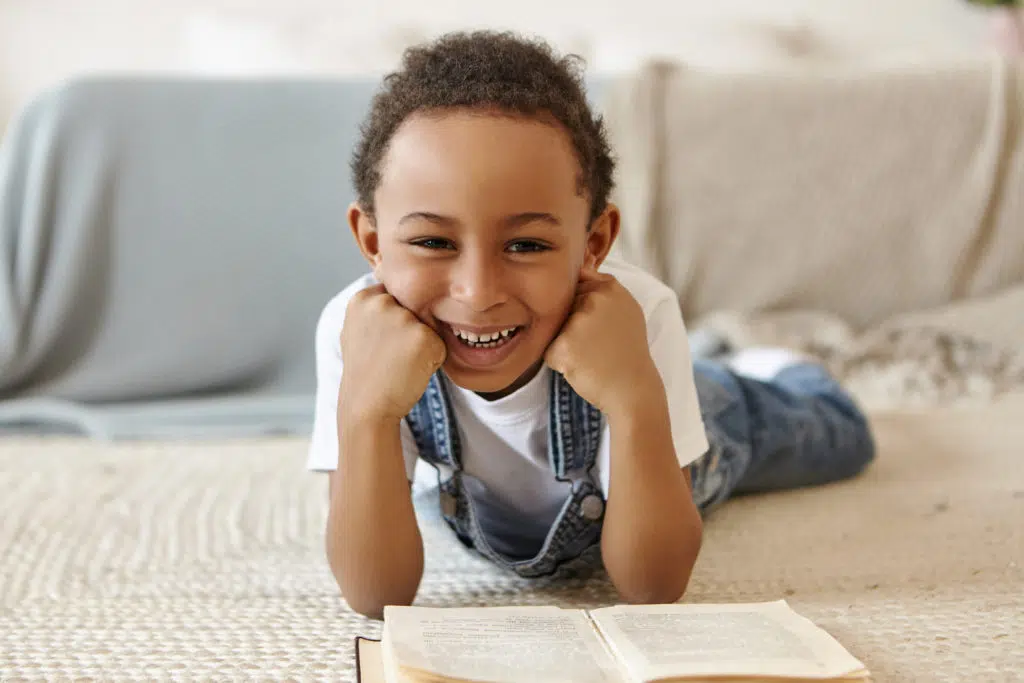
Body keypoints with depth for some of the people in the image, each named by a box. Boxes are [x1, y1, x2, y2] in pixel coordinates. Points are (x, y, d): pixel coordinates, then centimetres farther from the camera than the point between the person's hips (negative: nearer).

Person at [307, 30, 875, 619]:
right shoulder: (355, 330, -39)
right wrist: (365, 410, -54)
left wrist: (635, 399, -53)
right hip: (484, 526, 1)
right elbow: (377, 596, -39)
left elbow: (654, 588, -38)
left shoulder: (639, 315, -42)